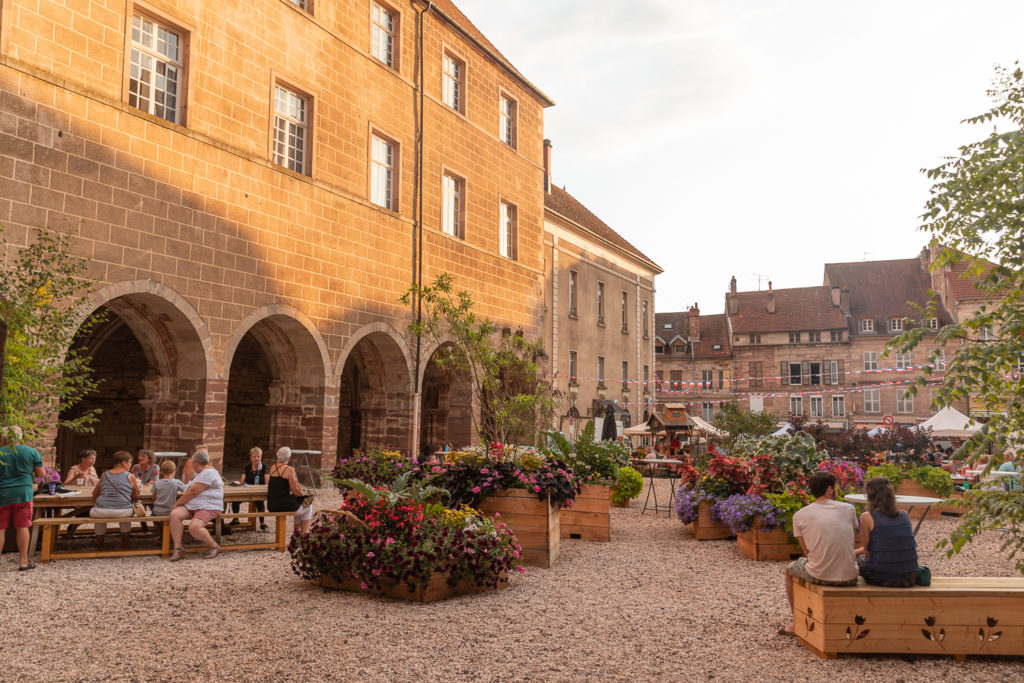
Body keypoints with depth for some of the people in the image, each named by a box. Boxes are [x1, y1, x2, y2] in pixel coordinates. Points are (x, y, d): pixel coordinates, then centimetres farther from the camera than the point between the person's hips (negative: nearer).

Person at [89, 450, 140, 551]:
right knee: (129, 511, 35)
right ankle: (125, 542, 42)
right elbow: (136, 497, 8)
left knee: (94, 511, 39)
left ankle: (99, 544, 41)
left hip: (102, 512, 2)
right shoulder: (130, 476, 2)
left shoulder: (105, 475, 11)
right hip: (122, 512, -2)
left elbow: (95, 494, 18)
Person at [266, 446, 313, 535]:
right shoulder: (289, 469, -13)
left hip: (271, 506, 7)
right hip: (284, 506, -7)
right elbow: (295, 491, -10)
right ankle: (304, 533, 20)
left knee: (296, 504, 33)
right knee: (308, 505, 20)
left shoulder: (272, 467, 8)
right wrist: (304, 493, 8)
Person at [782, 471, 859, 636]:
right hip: (849, 577, 2)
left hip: (819, 577, -2)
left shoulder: (799, 515, 0)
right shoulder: (848, 509, 2)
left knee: (790, 569, 31)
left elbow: (807, 552, 9)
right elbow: (852, 539, 17)